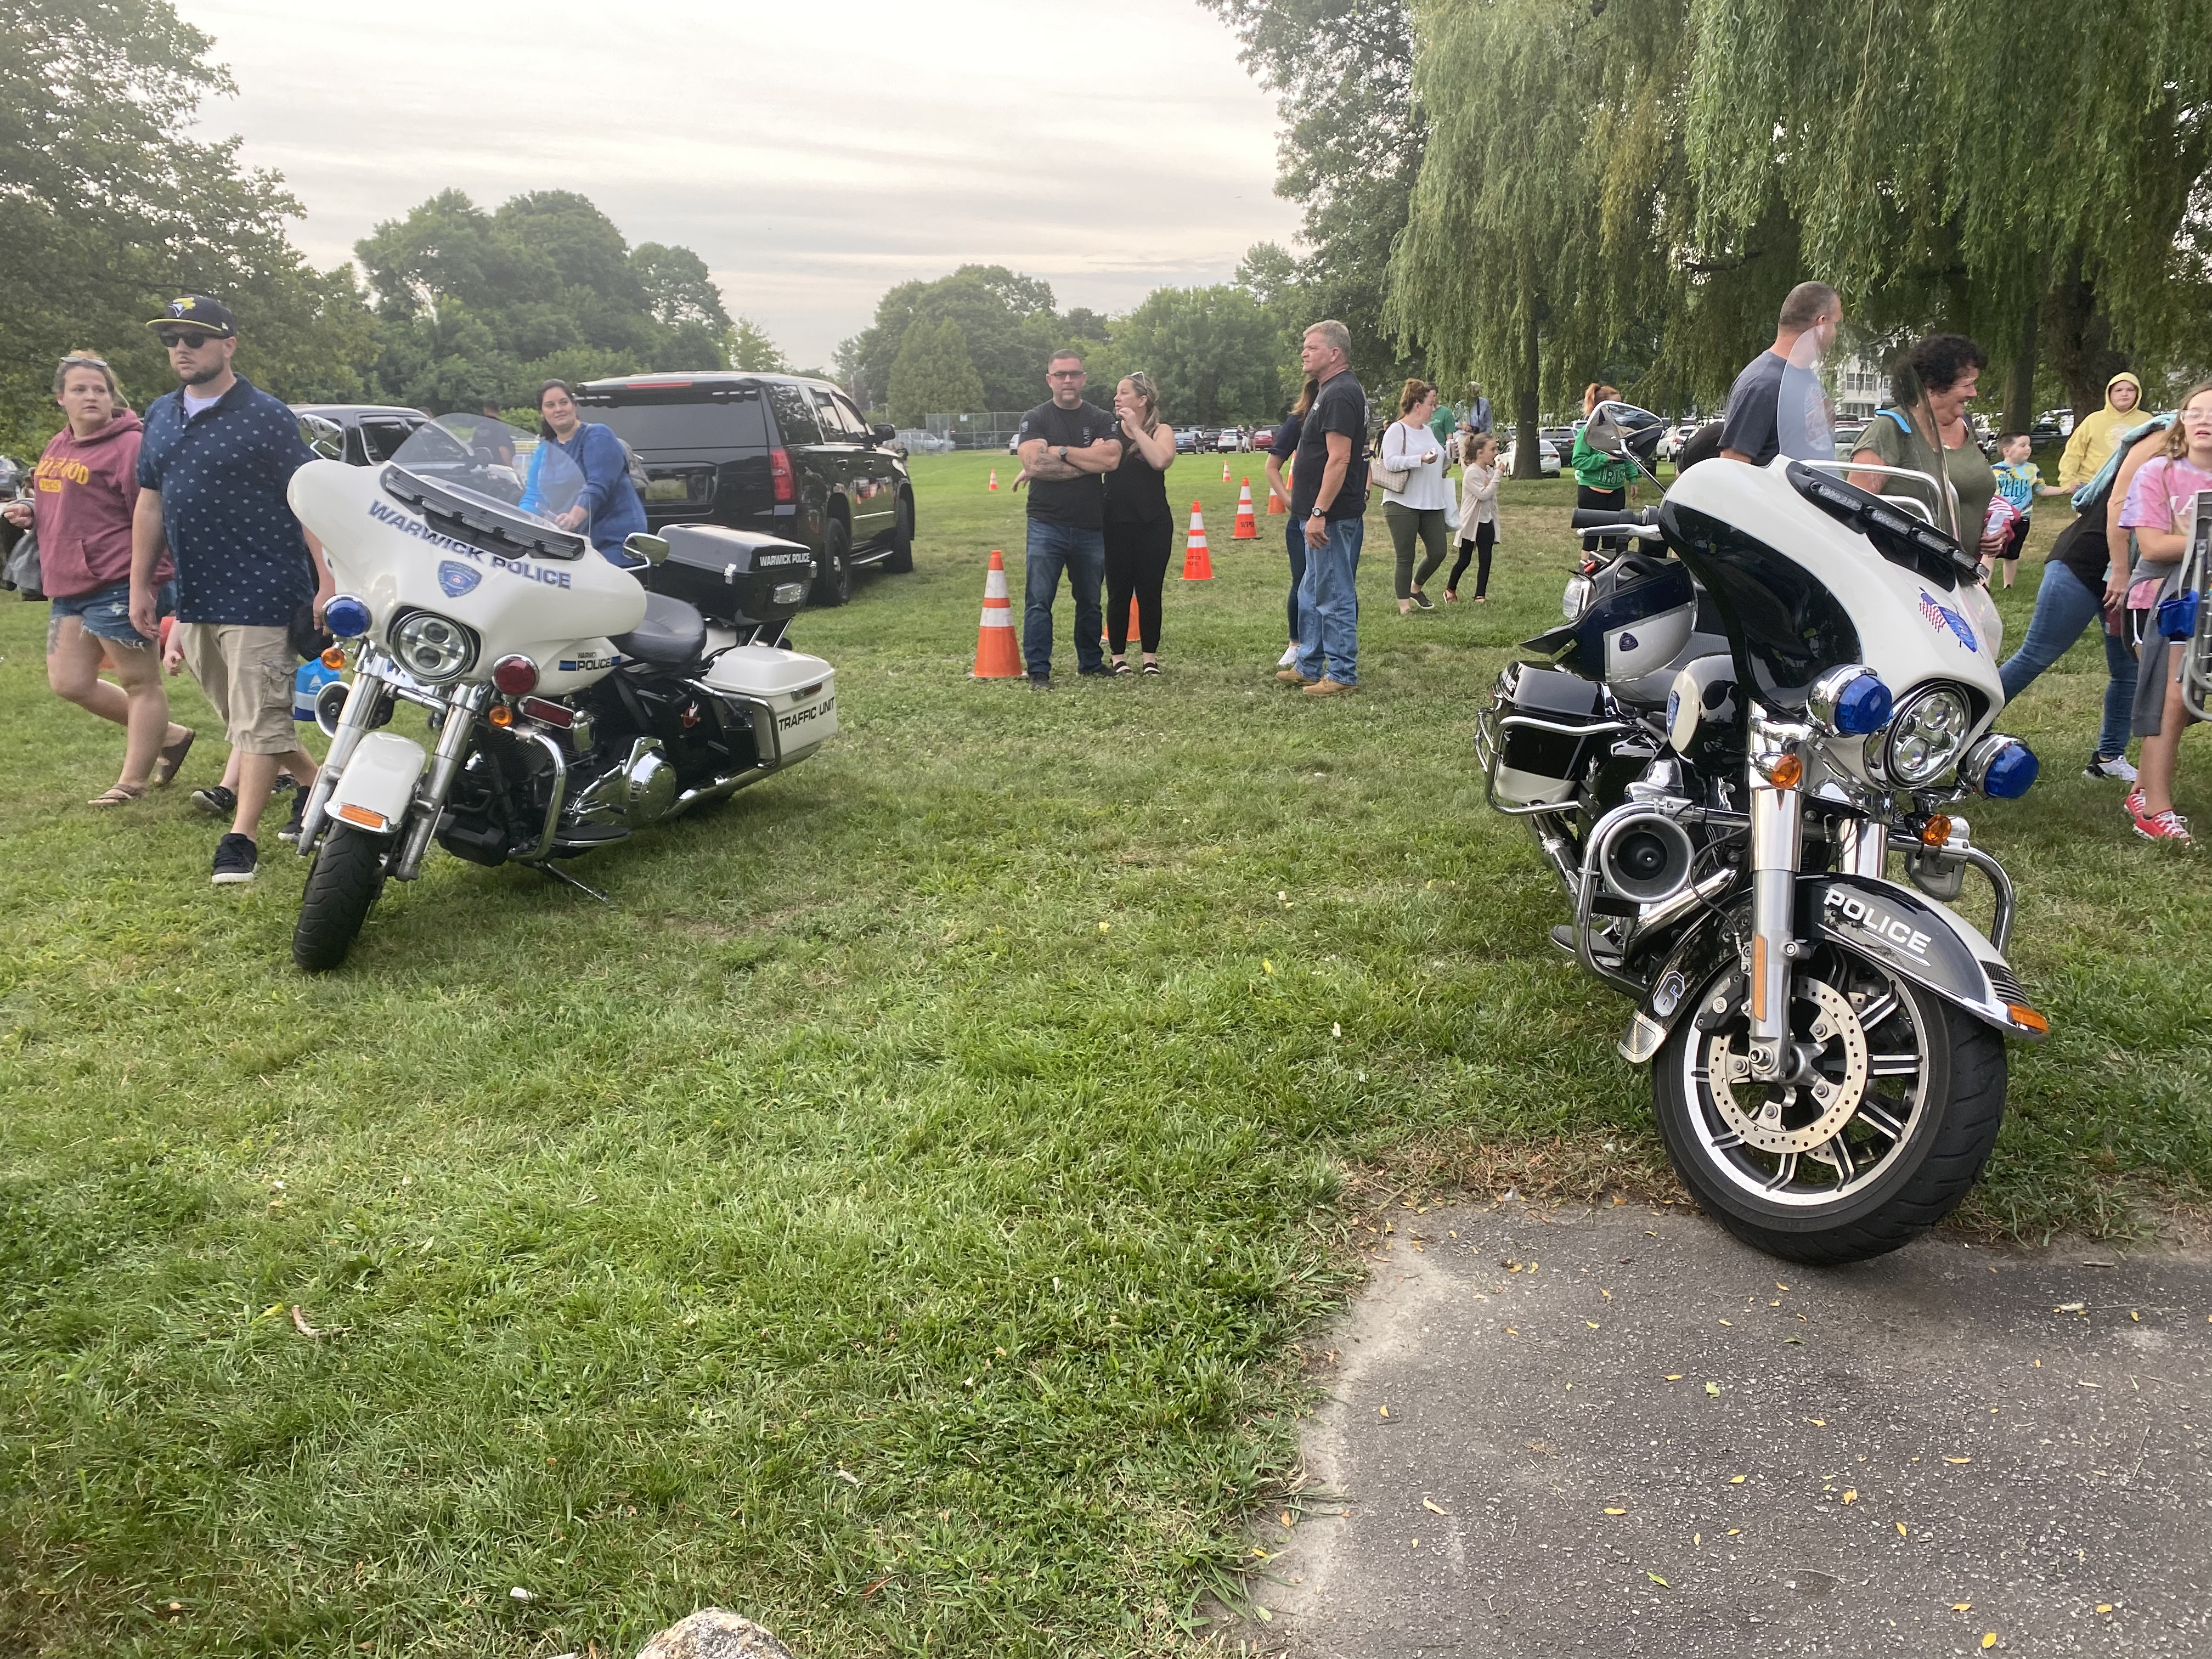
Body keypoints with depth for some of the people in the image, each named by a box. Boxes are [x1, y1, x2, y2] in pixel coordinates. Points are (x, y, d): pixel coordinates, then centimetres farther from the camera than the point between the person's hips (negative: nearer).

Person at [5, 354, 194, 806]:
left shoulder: (129, 446, -11)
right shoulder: (57, 447, 16)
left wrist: (151, 581, -21)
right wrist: (29, 513, 8)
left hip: (117, 587, -10)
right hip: (69, 589, 10)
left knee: (140, 683, 2)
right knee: (70, 684, 10)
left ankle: (133, 781, 11)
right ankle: (169, 735, 22)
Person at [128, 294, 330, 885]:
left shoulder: (265, 416, -7)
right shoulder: (160, 416, 13)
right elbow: (150, 504, 17)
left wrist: (326, 582, -17)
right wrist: (141, 585, 16)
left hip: (262, 594, -8)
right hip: (195, 598, 8)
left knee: (257, 720, -5)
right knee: (240, 718, 16)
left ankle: (243, 837, 0)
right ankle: (316, 780, 33)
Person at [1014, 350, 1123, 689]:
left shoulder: (1102, 420, 6)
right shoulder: (1035, 419, 1)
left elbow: (1112, 459, -13)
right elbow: (1034, 462, -17)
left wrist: (1058, 451, -14)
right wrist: (1090, 460, -12)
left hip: (1090, 528, 2)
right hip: (1046, 525, -2)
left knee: (1090, 601, 14)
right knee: (1038, 601, -4)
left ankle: (1091, 662, 27)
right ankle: (1038, 671, 0)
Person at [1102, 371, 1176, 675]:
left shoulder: (1161, 431, 1)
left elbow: (1161, 460, -20)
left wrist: (1136, 428, -14)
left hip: (1153, 524, -1)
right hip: (1116, 524, 1)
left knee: (1149, 592, 4)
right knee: (1118, 592, 3)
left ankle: (1151, 656, 16)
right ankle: (1119, 656, 15)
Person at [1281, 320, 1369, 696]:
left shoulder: (1340, 394, -16)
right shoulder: (1331, 390, 17)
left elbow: (1339, 460, -24)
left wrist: (1319, 513, -25)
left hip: (1334, 515, -11)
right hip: (1322, 514, 11)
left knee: (1334, 597, -4)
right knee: (1312, 594, 17)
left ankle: (1342, 675, 2)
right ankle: (1308, 667, 27)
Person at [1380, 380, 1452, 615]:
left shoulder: (1428, 431, 16)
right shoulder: (1397, 430, -9)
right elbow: (1390, 462, -22)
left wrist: (1447, 455, 14)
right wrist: (1421, 459, -30)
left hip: (1431, 504, 7)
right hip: (1402, 504, -7)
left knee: (1439, 552, 4)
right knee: (1406, 558, -2)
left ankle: (1415, 588, 28)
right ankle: (1405, 606, 7)